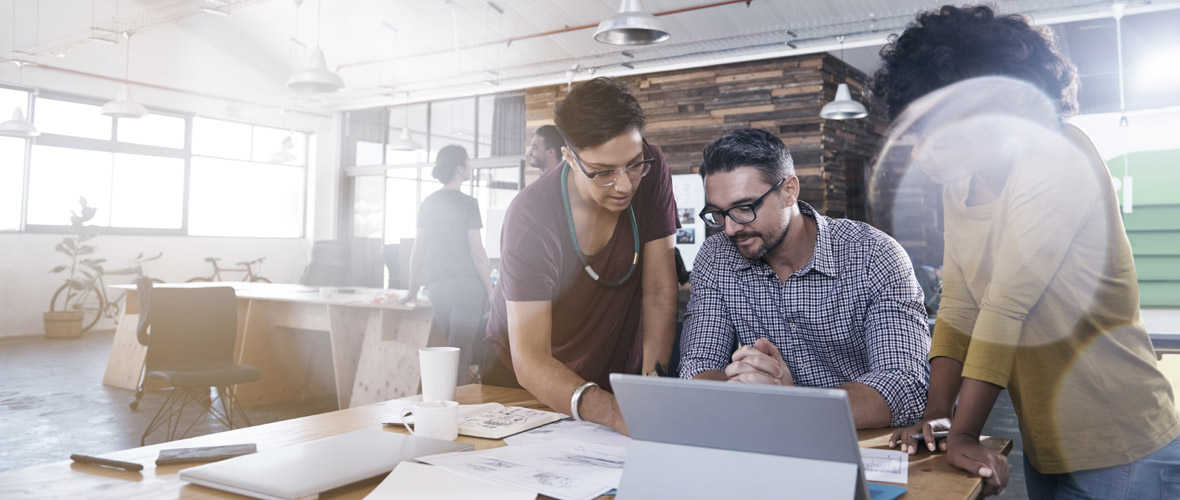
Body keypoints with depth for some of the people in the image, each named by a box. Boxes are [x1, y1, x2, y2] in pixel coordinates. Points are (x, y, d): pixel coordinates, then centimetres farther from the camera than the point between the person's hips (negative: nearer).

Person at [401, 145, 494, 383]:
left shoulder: (427, 204, 9)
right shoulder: (468, 204, -7)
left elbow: (418, 249, 11)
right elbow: (477, 252, -8)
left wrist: (413, 290, 19)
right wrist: (490, 291, -1)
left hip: (436, 287, 6)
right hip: (466, 284, -6)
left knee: (454, 351, 17)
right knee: (460, 356, -3)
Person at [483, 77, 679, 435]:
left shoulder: (650, 172, -13)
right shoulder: (531, 218, -25)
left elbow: (660, 291, -9)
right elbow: (529, 359, -29)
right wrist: (607, 410, -46)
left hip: (616, 382, 0)